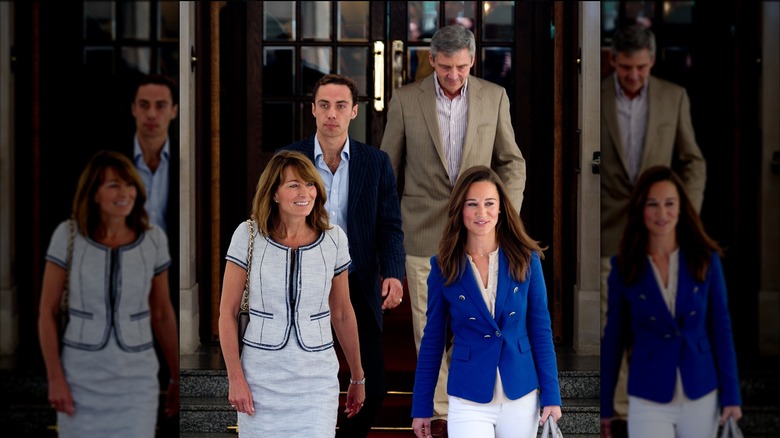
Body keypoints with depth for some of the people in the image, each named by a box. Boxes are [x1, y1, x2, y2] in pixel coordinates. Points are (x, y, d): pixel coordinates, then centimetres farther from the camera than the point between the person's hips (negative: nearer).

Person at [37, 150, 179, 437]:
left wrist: (178, 379, 10)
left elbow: (162, 314, 6)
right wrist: (55, 379, -11)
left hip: (136, 379, 1)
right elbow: (47, 312, -5)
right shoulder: (68, 234, -10)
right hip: (82, 376, 0)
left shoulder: (153, 239, -5)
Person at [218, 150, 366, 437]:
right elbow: (227, 312, -1)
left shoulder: (334, 239, 0)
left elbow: (342, 315, 10)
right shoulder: (248, 236, -5)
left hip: (317, 381, 1)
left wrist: (358, 378, 16)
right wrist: (235, 378, -7)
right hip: (261, 378, -1)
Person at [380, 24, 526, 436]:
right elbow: (388, 166, 2)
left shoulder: (494, 96, -2)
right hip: (423, 229, 0)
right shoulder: (405, 98, -6)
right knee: (429, 325, 3)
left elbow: (511, 162, 4)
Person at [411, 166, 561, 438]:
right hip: (469, 401, -1)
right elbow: (433, 339, 3)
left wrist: (551, 395, -1)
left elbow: (541, 329, 2)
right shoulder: (444, 267, -3)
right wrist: (421, 407, 4)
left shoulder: (526, 259, -1)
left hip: (521, 398, 1)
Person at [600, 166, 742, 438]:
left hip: (702, 397, 1)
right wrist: (605, 407, 6)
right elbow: (613, 338, 3)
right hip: (649, 400, -1)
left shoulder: (706, 259, -1)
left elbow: (721, 327, 3)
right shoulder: (624, 267, -3)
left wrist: (731, 394, 1)